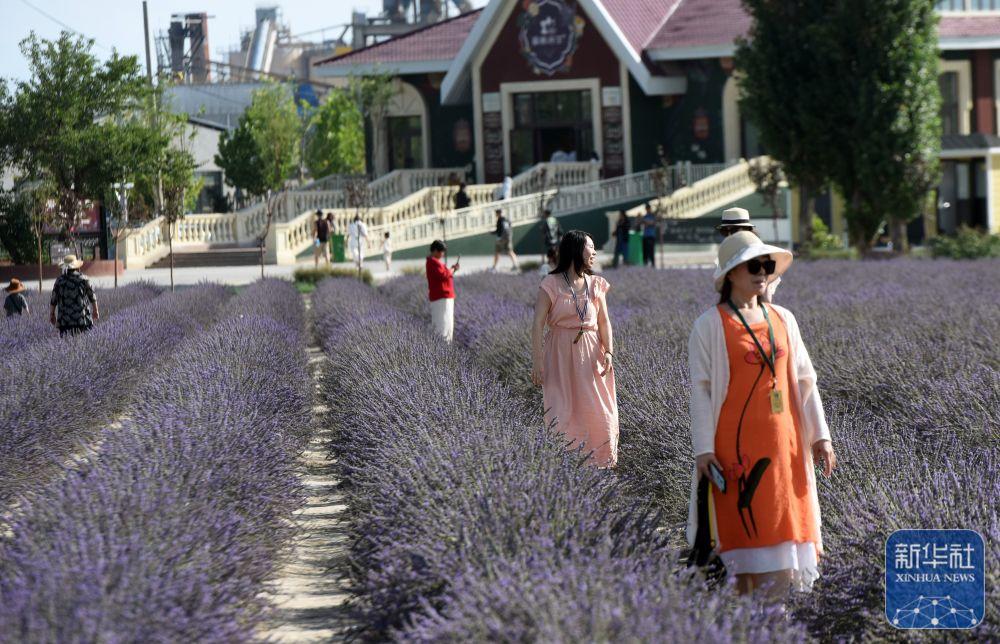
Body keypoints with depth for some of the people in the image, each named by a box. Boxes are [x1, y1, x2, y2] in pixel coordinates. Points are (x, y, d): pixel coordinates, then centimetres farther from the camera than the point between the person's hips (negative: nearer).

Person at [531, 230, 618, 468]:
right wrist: (536, 362, -12)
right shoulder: (551, 285, -5)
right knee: (563, 411, -4)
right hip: (560, 354, -4)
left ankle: (598, 462, 12)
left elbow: (604, 321, 6)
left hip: (590, 355, 4)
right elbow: (538, 324, -7)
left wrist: (608, 352, -8)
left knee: (598, 410, 0)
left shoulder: (596, 284, 8)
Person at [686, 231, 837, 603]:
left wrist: (819, 435, 8)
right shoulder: (711, 325, -3)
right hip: (738, 443, -5)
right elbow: (700, 389, -6)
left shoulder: (783, 320, 11)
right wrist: (703, 449, -11)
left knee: (787, 521, 5)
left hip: (784, 441, 5)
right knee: (746, 526, -4)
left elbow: (803, 380, 13)